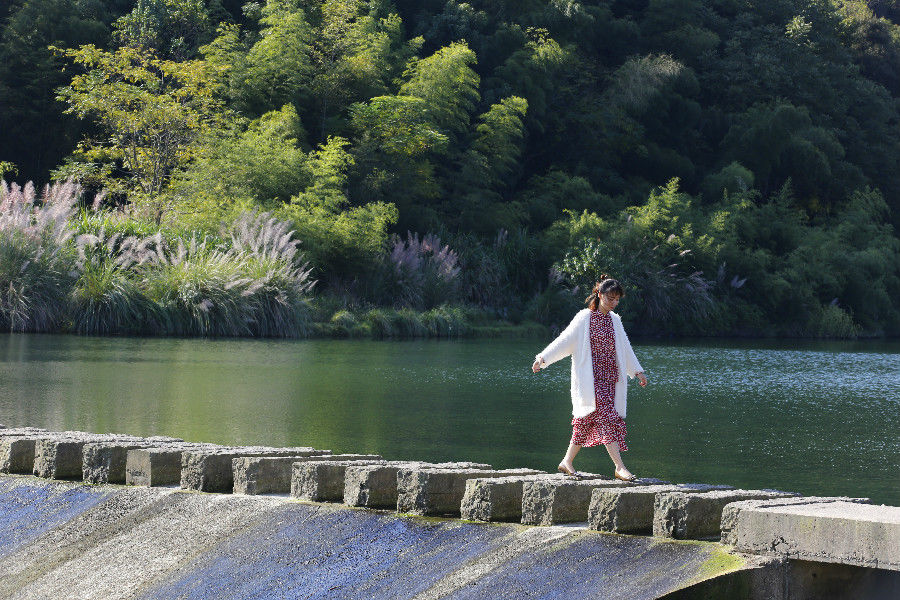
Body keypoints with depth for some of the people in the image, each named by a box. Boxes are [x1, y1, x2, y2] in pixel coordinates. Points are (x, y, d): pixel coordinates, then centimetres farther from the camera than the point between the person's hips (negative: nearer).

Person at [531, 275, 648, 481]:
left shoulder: (615, 320, 14)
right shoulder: (585, 318, -5)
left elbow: (624, 347, 25)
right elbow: (564, 341, -6)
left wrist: (637, 371, 29)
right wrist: (543, 358, -14)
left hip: (610, 377, 7)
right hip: (591, 378, -7)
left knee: (587, 421, 8)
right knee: (607, 417, -15)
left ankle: (567, 462, 19)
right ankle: (620, 467, -19)